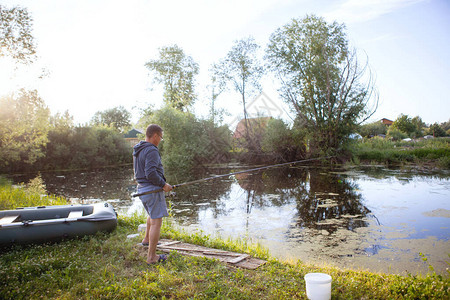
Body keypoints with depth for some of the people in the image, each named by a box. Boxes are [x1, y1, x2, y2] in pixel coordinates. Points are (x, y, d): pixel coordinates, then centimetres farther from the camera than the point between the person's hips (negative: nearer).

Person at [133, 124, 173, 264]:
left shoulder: (137, 150, 12)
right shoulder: (151, 151, -19)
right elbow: (151, 173, -27)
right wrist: (163, 184, -14)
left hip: (141, 188, 10)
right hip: (152, 189, -10)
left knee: (153, 214, 31)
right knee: (156, 221, -5)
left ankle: (146, 239, 47)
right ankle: (151, 256, -3)